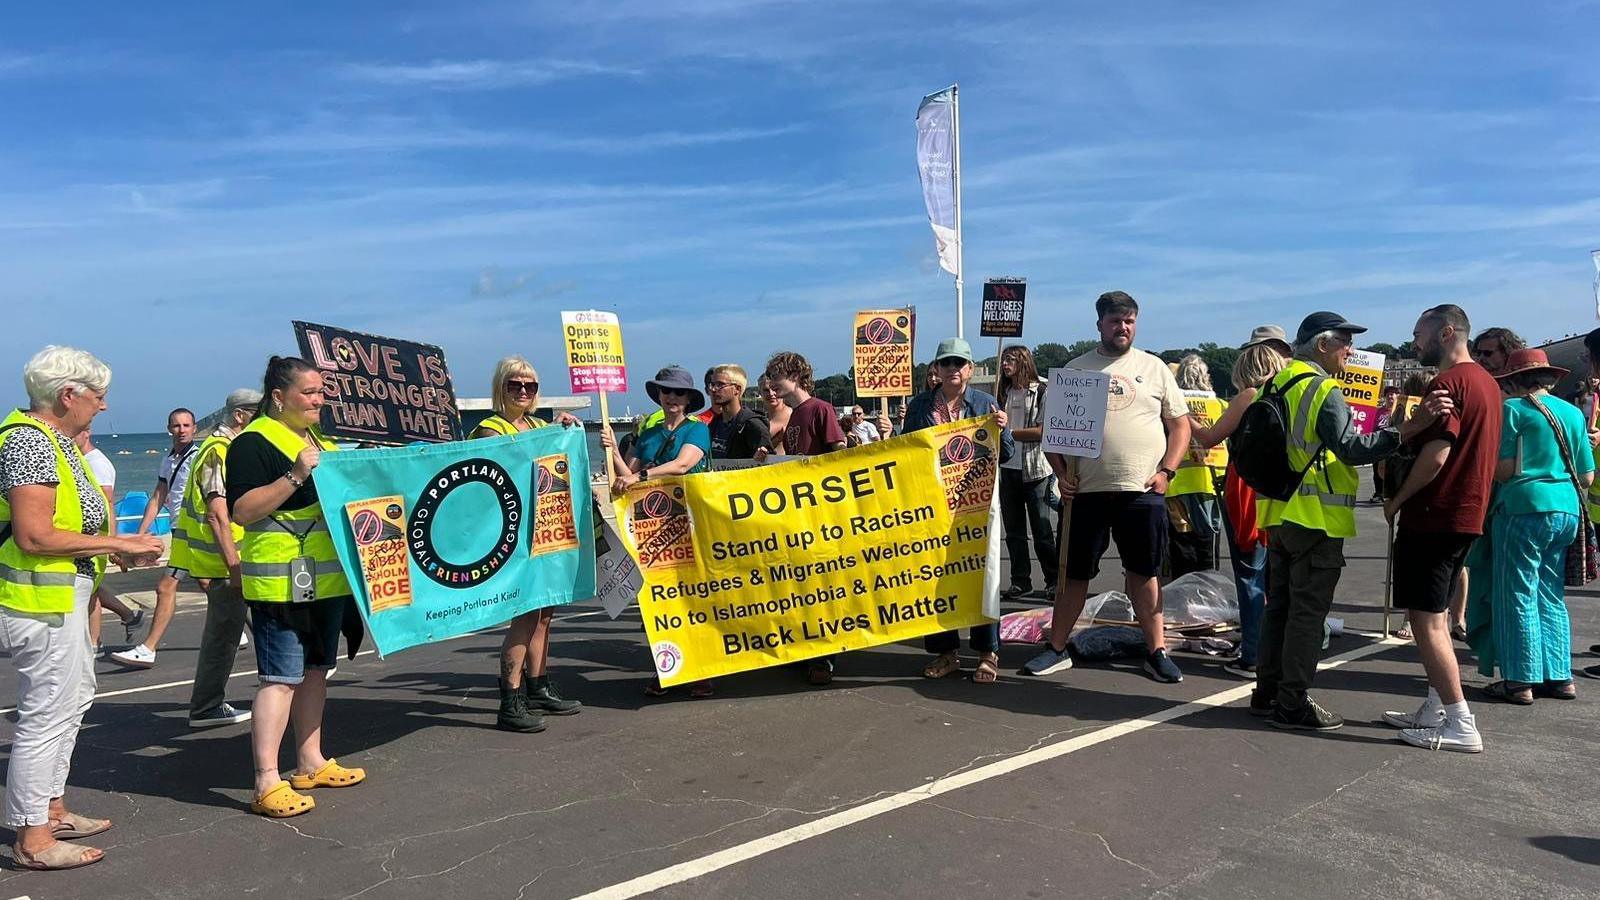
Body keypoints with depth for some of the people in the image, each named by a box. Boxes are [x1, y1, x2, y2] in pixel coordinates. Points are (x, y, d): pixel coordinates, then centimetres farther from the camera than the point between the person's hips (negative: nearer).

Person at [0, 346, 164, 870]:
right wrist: (116, 544, -19)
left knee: (74, 699, 20)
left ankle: (50, 810, 32)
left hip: (64, 595, 11)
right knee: (48, 713, -4)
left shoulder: (55, 440, 13)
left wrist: (121, 546, 9)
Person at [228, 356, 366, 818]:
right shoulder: (253, 443, -9)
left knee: (315, 670, 15)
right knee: (281, 677, -9)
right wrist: (296, 476, -25)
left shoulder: (320, 439, 18)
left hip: (327, 579, 9)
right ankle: (267, 783, -5)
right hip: (280, 583, -9)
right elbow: (242, 511, -19)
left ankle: (310, 762, 26)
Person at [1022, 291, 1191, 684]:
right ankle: (1056, 649, 16)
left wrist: (1166, 471, -4)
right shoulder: (1075, 369, 6)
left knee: (1144, 572, 8)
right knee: (1074, 573, 6)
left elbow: (1180, 423, 8)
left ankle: (1156, 652, 18)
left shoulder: (1153, 368, 7)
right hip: (1087, 490, 0)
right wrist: (1061, 473, -5)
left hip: (1143, 490, 0)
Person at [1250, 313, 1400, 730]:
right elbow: (1351, 448, -22)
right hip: (1317, 519, -8)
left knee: (1279, 605, 15)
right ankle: (1292, 703, 3)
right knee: (1308, 611, -1)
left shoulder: (1276, 385, 12)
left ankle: (1267, 692, 22)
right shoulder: (1325, 391, -13)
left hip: (1279, 514, 8)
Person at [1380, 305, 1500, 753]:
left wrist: (1396, 501, -12)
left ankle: (1461, 725, -5)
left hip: (1434, 515, -10)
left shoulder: (1448, 382, -15)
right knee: (1435, 615, 15)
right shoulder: (1488, 383, 15)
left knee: (1425, 618, -6)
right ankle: (1435, 711, 19)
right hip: (1468, 514, 10)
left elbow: (1437, 454, -22)